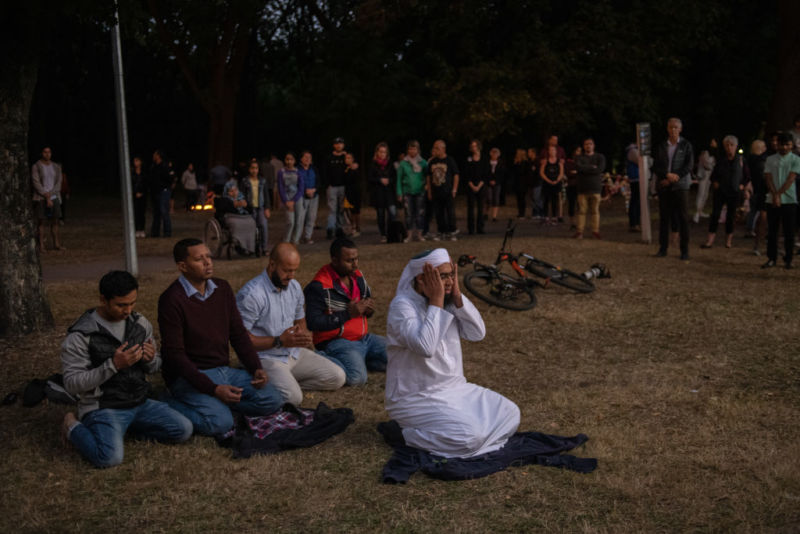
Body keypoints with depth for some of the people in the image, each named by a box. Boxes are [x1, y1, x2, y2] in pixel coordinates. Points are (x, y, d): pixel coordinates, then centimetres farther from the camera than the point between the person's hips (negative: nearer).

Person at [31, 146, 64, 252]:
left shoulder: (56, 167, 7)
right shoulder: (36, 167, -6)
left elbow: (58, 183, 2)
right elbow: (36, 184, -13)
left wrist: (50, 194, -14)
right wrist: (47, 198, -18)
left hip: (54, 198, 4)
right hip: (40, 198, -4)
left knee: (55, 221, 6)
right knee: (41, 222, -4)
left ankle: (56, 244, 14)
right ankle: (41, 245, 1)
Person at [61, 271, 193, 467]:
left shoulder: (140, 323, 4)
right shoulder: (80, 336, -14)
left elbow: (154, 368, 14)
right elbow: (72, 384, -16)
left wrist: (151, 359, -12)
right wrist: (113, 365, -27)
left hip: (140, 403, 6)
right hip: (102, 408, -6)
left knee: (184, 430, -11)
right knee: (110, 457, -30)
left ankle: (126, 426, 9)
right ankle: (74, 428, 2)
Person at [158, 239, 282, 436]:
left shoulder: (222, 288, 7)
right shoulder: (172, 300, -15)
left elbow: (238, 333, 13)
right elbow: (174, 355, -17)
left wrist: (256, 368, -3)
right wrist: (213, 389, -25)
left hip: (224, 370, 7)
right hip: (189, 376, -7)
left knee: (272, 399, -7)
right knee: (220, 422, -29)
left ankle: (217, 403, 2)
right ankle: (171, 404, -5)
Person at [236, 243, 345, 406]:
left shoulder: (294, 287, 8)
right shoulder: (250, 294, -18)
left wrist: (303, 334, -2)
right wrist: (279, 341, -23)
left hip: (294, 353, 8)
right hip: (266, 358, -8)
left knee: (337, 377, -2)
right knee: (293, 397, -31)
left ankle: (287, 382, 3)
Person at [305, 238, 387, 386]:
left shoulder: (357, 276, 8)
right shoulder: (319, 287, -16)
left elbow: (367, 298, 25)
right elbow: (313, 323, -20)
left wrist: (369, 309, -2)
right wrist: (348, 313, -21)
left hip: (364, 338, 8)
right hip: (337, 342, -8)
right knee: (357, 378, -31)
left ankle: (359, 361, 8)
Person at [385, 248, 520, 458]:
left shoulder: (449, 301, 5)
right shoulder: (402, 305, -18)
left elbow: (478, 333, -4)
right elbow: (425, 347, -32)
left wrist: (457, 296, -13)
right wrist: (436, 301, -25)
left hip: (455, 389, 8)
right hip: (417, 399, -8)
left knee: (510, 414, 0)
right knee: (469, 436, -26)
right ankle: (403, 433, -6)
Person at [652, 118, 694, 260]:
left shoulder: (686, 145, 7)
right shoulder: (661, 147, 12)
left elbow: (689, 165, -2)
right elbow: (655, 166, 4)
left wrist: (675, 177, -12)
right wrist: (667, 175, -13)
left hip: (680, 186, -2)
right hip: (663, 186, 2)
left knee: (683, 218, -4)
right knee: (664, 217, 3)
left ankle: (685, 250, -1)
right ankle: (663, 248, 9)